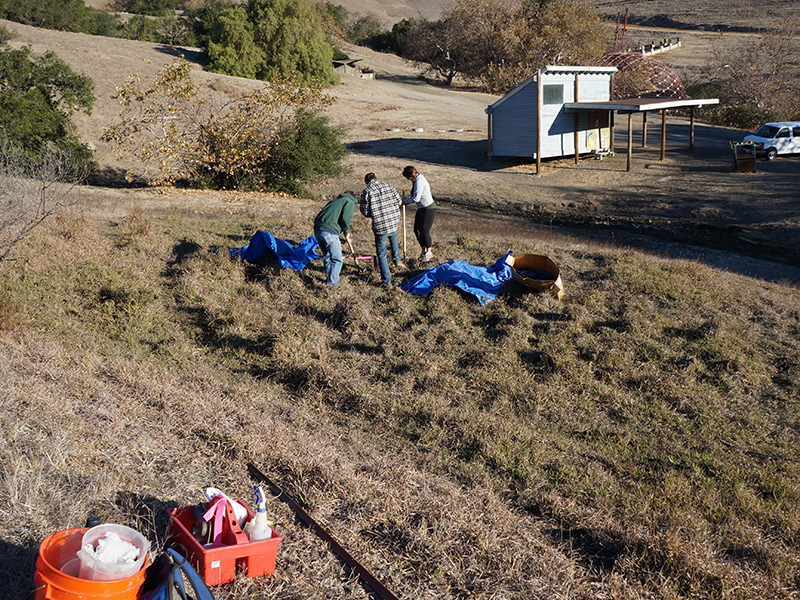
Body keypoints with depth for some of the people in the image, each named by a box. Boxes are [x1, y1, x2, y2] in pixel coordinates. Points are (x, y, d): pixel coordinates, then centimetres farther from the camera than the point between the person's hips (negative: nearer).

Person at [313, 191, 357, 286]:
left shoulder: (335, 200, 32)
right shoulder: (350, 202, 9)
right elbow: (345, 219, -10)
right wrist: (346, 233, 9)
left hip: (317, 229, 8)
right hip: (329, 231, -8)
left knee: (327, 255, 25)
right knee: (337, 260, 0)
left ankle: (329, 278, 35)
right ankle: (332, 281, -7)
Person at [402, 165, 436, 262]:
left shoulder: (419, 181, -19)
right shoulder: (417, 180, 12)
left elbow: (416, 198, -21)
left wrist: (405, 201, -6)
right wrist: (408, 201, 6)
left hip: (429, 209, -10)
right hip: (421, 209, 10)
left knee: (424, 231, -7)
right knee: (417, 230, 9)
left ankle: (429, 253, 8)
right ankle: (424, 250, 24)